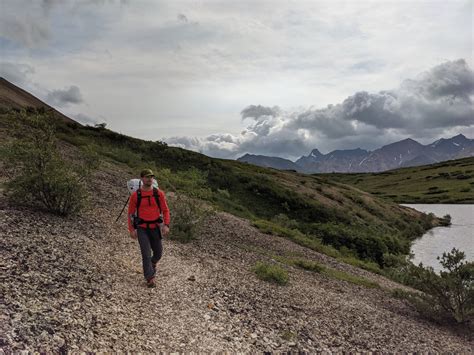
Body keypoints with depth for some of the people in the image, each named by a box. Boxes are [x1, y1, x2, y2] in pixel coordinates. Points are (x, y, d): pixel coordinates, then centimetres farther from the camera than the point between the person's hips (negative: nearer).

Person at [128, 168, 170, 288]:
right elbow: (131, 213, 1)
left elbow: (165, 210, -1)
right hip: (142, 229, -2)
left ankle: (152, 263, 47)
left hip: (155, 228, 2)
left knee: (158, 252, 13)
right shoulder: (135, 195, -7)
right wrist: (131, 230, -5)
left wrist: (166, 225, -14)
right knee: (146, 253, -9)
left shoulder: (159, 193, -5)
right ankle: (150, 278, 5)